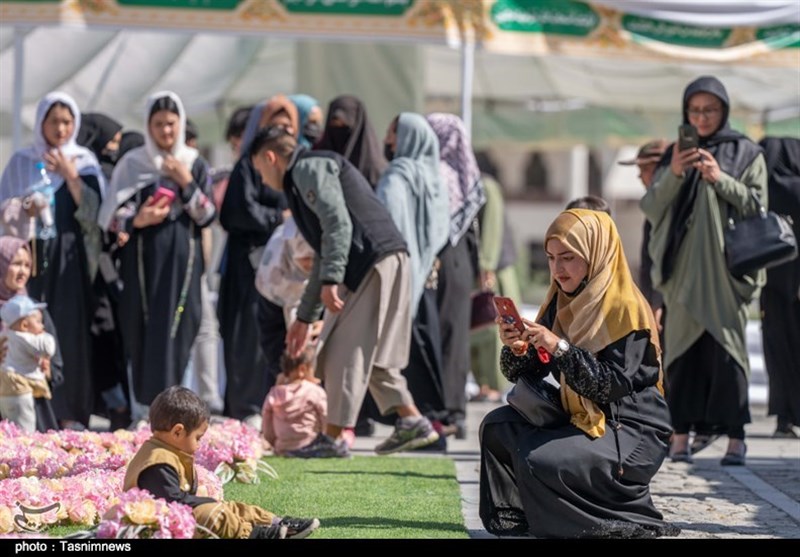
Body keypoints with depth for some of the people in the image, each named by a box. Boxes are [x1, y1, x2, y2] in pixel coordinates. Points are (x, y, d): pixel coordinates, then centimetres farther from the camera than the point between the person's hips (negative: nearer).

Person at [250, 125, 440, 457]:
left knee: (346, 350, -6)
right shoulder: (303, 180, 29)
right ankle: (412, 421, 17)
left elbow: (338, 223, -17)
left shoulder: (310, 168, -2)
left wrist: (331, 280, -21)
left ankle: (334, 438, -4)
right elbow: (323, 256, 32)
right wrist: (305, 318, 33)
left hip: (374, 260, -10)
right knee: (370, 352, 16)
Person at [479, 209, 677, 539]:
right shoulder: (560, 304, 8)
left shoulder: (625, 309, -16)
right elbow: (525, 374, 5)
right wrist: (516, 350, -17)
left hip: (631, 434, -8)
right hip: (580, 420, 8)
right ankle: (519, 519, 5)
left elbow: (612, 386, -24)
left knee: (539, 460, -27)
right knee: (496, 427, -3)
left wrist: (560, 348, -30)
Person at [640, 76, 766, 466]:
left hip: (726, 268, -2)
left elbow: (757, 204, -2)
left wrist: (720, 178, -14)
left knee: (726, 348, -7)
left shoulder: (746, 154, 7)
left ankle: (735, 437, -6)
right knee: (682, 349, -2)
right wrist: (673, 174, -12)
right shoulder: (674, 155, 14)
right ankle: (681, 434, -1)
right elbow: (650, 208, 5)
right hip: (683, 269, 2)